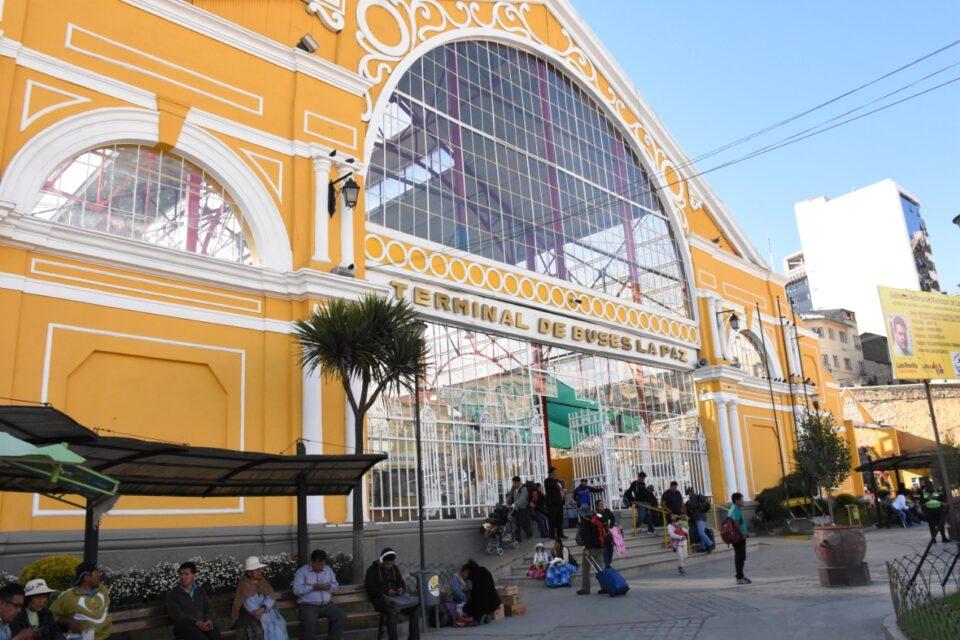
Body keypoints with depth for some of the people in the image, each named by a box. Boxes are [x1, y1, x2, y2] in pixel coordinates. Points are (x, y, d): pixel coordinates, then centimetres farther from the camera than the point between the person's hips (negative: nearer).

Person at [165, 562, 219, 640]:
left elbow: (209, 608, 14)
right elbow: (176, 615, -5)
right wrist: (195, 622, -19)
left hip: (203, 624, 3)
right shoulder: (172, 594, 8)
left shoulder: (200, 591, 22)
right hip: (184, 626, -3)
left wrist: (209, 620, -11)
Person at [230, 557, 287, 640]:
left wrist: (263, 609, -20)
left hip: (267, 611, 4)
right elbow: (248, 602, -16)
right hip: (251, 615, -4)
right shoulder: (244, 585, -2)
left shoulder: (263, 582, 11)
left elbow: (271, 596, -4)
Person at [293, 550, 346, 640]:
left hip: (327, 604, 4)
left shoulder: (329, 569, 13)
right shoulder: (302, 571, -2)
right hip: (308, 605, -4)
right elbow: (296, 590, -12)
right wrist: (313, 587, -22)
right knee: (309, 621, -33)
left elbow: (336, 586, 12)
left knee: (341, 616, -16)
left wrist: (330, 586, -12)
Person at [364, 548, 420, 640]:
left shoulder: (395, 568, 15)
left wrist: (402, 590, -10)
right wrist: (386, 591, -21)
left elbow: (402, 584, 15)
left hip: (397, 597, 5)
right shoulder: (372, 570, -2)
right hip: (380, 598, -5)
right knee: (392, 611, -38)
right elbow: (370, 589, -9)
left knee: (415, 609, -18)